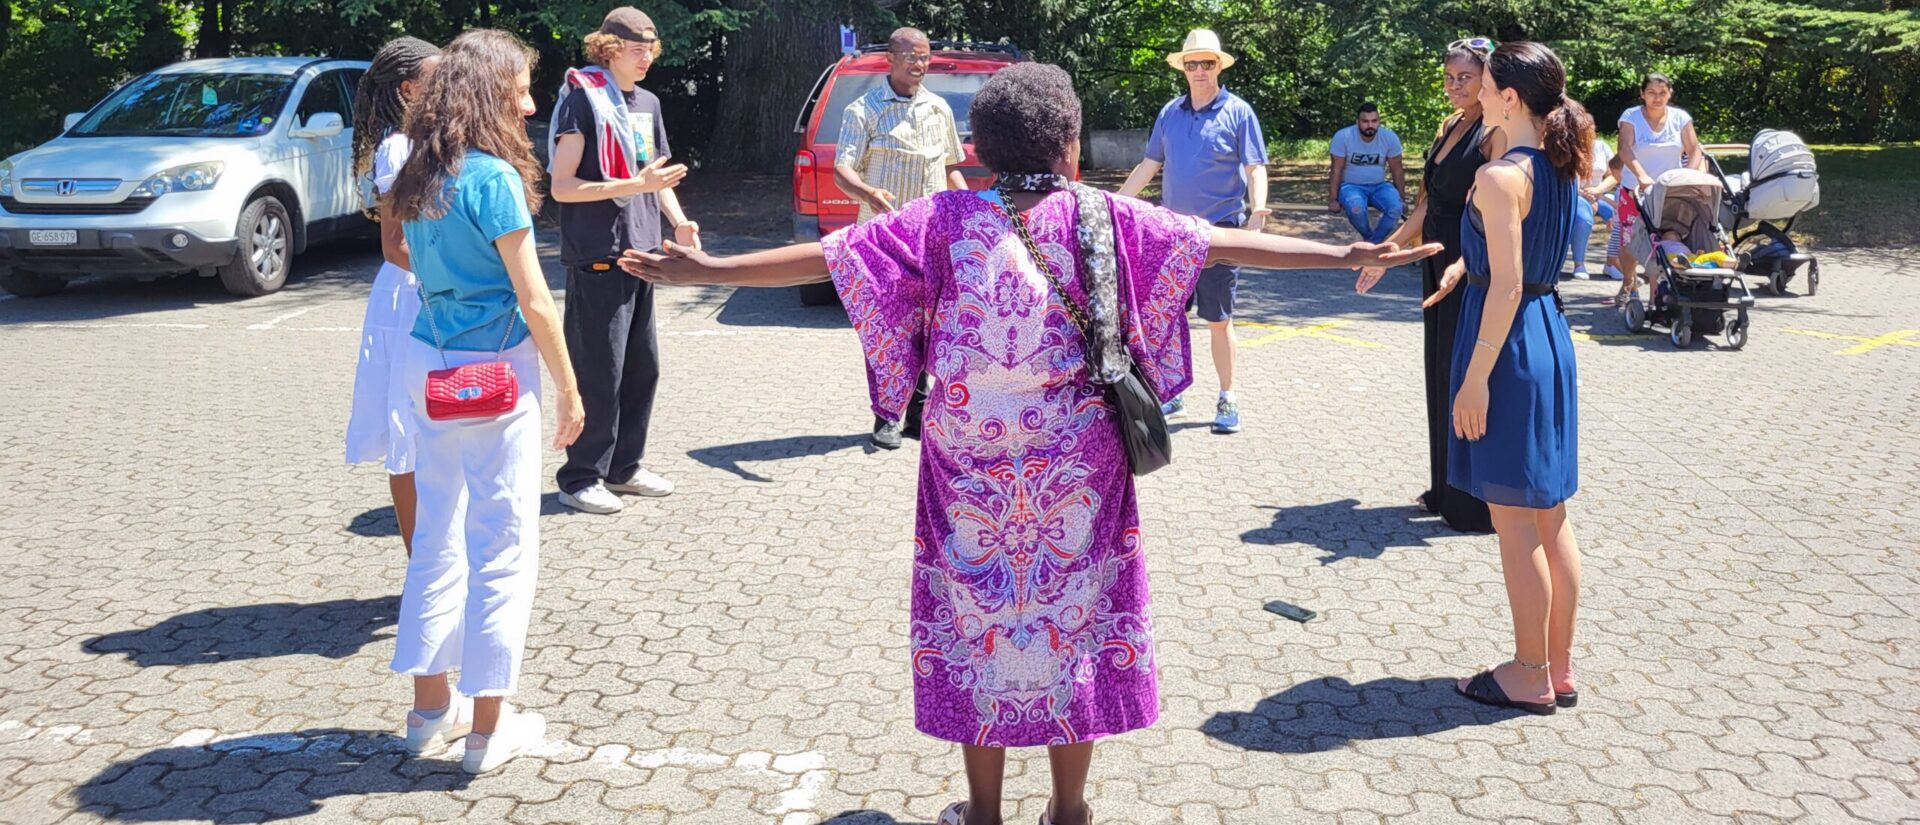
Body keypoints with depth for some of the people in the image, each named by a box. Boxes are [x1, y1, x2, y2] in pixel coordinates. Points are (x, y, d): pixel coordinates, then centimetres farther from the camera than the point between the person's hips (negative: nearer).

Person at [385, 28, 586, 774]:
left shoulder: (420, 180, 8)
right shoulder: (493, 178, -15)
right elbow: (533, 301, -14)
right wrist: (569, 389, -6)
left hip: (430, 366, 8)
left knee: (438, 536, 16)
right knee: (502, 546, 2)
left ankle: (431, 707, 26)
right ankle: (488, 728, 9)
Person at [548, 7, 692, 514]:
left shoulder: (647, 103, 15)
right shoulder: (582, 98, -8)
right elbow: (562, 186, -13)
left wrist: (678, 221, 5)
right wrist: (634, 186, -21)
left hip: (640, 253, 8)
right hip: (597, 257, -8)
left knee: (642, 366, 11)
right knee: (599, 372, -5)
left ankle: (624, 467, 23)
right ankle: (580, 478, 5)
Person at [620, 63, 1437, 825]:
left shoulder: (945, 219, -5)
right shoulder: (1102, 217, -5)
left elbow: (823, 255, -6)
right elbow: (1221, 241, -7)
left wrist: (707, 270, 0)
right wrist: (1345, 255, -2)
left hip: (971, 459, 0)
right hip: (1076, 462, 0)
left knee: (976, 612, 11)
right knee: (1074, 612, 12)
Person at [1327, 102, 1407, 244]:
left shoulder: (1390, 138, -9)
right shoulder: (1342, 137, -16)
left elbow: (1397, 171, 0)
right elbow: (1336, 170, -12)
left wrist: (1402, 199, 2)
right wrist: (1333, 199, -15)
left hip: (1379, 186, 3)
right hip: (1351, 186, -3)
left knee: (1396, 207, -28)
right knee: (1356, 208, -37)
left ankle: (1370, 244, -9)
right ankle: (1371, 239, -6)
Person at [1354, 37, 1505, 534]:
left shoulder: (1496, 133, -12)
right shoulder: (1450, 126, 13)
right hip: (1439, 264, 9)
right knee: (1441, 375, 14)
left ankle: (1479, 505, 8)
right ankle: (1446, 489, 27)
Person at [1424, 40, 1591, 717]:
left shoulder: (1500, 176, -17)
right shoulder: (1558, 167, 8)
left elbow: (1506, 286, -21)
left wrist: (1476, 378, -18)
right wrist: (1466, 264, 25)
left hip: (1510, 343, -9)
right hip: (1551, 336, 9)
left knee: (1515, 520, 1)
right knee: (1550, 515, 14)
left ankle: (1530, 678, 11)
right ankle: (1558, 669, 23)